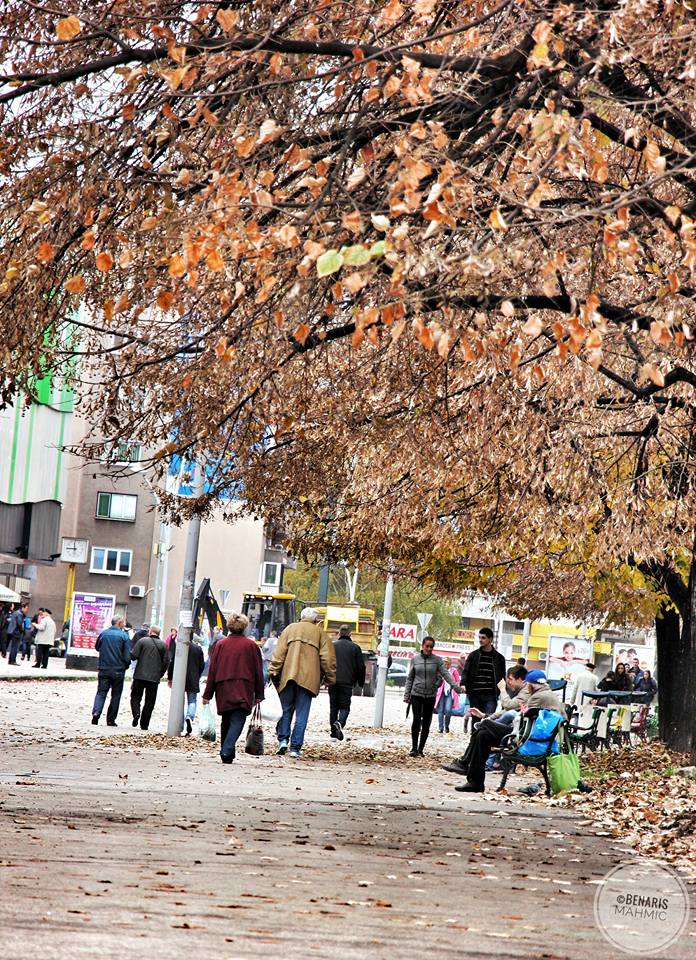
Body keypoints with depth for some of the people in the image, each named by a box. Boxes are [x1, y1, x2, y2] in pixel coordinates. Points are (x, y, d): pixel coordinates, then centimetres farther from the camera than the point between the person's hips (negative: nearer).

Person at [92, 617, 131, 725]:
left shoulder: (103, 633, 4)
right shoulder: (124, 636, -7)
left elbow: (97, 648, 19)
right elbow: (127, 655, -10)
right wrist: (125, 666, 7)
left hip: (103, 669, 2)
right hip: (118, 670, -2)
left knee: (101, 692, 6)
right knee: (116, 695, 9)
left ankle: (96, 712, -18)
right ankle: (110, 719, 9)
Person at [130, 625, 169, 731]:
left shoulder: (142, 641, -3)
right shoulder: (163, 645, 3)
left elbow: (133, 655, -9)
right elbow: (166, 662, 2)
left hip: (140, 675, -2)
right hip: (155, 678, 2)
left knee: (135, 696, 11)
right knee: (150, 701, 8)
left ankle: (136, 713, -15)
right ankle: (144, 724, 7)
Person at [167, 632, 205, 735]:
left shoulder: (178, 647, -8)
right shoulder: (198, 648, -2)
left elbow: (172, 663, -6)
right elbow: (202, 665, 4)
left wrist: (169, 678, 5)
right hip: (193, 680, 1)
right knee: (192, 701, 11)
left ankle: (180, 727, 8)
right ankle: (189, 717, -20)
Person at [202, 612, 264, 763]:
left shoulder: (220, 644, 4)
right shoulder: (251, 645, 2)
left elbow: (212, 670, 4)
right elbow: (258, 671, 4)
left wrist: (207, 694, 8)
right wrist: (259, 694, 10)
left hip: (223, 690, 2)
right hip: (243, 691, -2)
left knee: (226, 722, 16)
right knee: (237, 721, -8)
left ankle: (227, 751, 21)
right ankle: (227, 750, -26)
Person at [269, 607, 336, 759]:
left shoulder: (290, 629, 12)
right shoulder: (320, 633, 9)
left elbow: (279, 652, 2)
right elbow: (328, 658, 4)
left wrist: (273, 671, 1)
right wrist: (330, 678, 11)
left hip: (288, 677, 1)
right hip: (308, 678, -1)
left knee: (286, 710, 13)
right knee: (301, 715, 1)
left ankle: (283, 740, -1)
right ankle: (295, 748, -2)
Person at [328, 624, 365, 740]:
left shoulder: (332, 646, 4)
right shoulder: (355, 647, 1)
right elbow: (361, 667, 1)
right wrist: (360, 682, 13)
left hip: (333, 682, 2)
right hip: (347, 682, -2)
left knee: (333, 707, 12)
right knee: (345, 706, 2)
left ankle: (333, 733, 13)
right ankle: (340, 723, -26)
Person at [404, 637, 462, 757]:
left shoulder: (437, 660, 2)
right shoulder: (415, 659, 4)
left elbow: (445, 674, -8)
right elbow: (410, 678, 9)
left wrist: (456, 687, -22)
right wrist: (406, 695, 6)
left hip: (430, 696, 1)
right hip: (416, 694, -1)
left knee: (426, 723, 3)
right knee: (417, 720, -11)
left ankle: (420, 749, 11)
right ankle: (414, 748, -4)